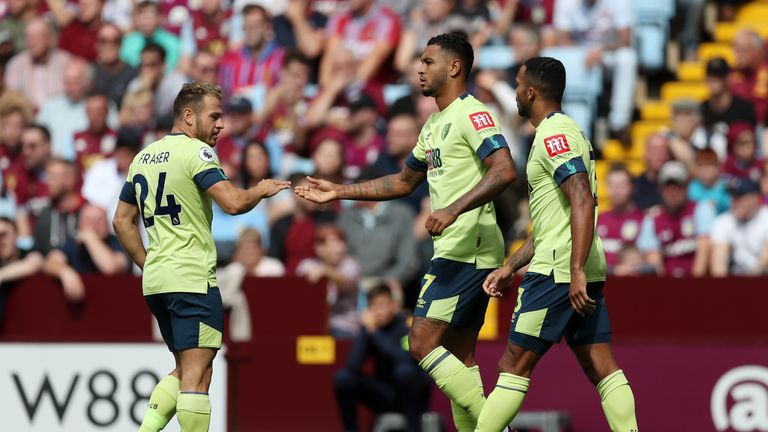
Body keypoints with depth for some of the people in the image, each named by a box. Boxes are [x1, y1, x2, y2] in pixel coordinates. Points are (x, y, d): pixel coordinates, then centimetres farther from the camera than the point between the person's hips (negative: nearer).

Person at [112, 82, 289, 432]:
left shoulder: (143, 157, 16)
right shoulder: (196, 151, -9)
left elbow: (122, 221, 20)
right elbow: (233, 203, -20)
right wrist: (261, 191, -1)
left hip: (155, 281, 8)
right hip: (192, 278, -8)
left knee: (184, 370, 17)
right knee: (197, 374, -8)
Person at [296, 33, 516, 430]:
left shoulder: (472, 114, -10)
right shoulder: (434, 125, 20)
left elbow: (504, 171, -24)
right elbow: (403, 182, 31)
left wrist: (453, 210, -31)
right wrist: (338, 192, 28)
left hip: (467, 248, -10)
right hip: (458, 251, 10)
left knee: (422, 343, -13)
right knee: (458, 356, 8)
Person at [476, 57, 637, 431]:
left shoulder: (555, 135, -10)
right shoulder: (561, 131, 22)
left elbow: (582, 201, -23)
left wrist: (576, 271, -28)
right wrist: (510, 268, 27)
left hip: (558, 273, -10)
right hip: (583, 272, 10)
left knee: (514, 365, -5)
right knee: (601, 368, 3)